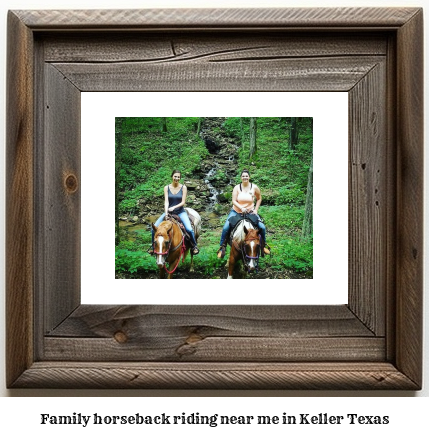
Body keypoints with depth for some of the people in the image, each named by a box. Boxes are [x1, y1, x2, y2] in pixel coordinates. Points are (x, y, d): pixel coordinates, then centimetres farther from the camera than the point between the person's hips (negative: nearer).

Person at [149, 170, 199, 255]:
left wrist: (174, 207, -22)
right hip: (169, 211, 2)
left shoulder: (183, 187, -2)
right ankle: (153, 246, 11)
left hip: (180, 212, -2)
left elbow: (183, 202, -7)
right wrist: (166, 213, -20)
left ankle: (194, 246, 2)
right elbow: (166, 201, -6)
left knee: (189, 229, -24)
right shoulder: (167, 188, 1)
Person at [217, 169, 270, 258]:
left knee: (262, 227, -13)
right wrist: (241, 208, -29)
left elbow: (259, 199, 9)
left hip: (250, 212, 1)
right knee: (226, 228, -17)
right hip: (236, 211, -1)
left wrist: (255, 210, 0)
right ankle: (222, 247, 1)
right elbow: (234, 201, -13)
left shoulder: (254, 187, -5)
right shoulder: (237, 187, -8)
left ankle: (263, 245, 14)